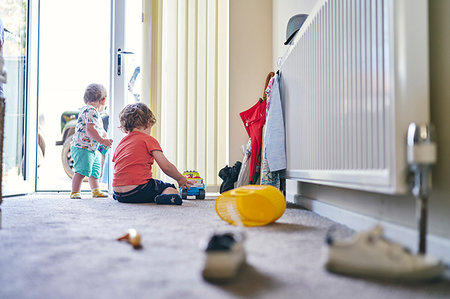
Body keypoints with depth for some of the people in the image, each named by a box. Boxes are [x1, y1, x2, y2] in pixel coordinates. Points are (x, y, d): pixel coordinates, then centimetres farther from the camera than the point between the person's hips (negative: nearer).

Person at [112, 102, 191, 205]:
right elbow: (166, 167, -4)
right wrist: (180, 179, 12)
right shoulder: (148, 140, -2)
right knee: (172, 189, 4)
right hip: (137, 191, -8)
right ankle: (164, 196, -26)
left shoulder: (121, 143, 16)